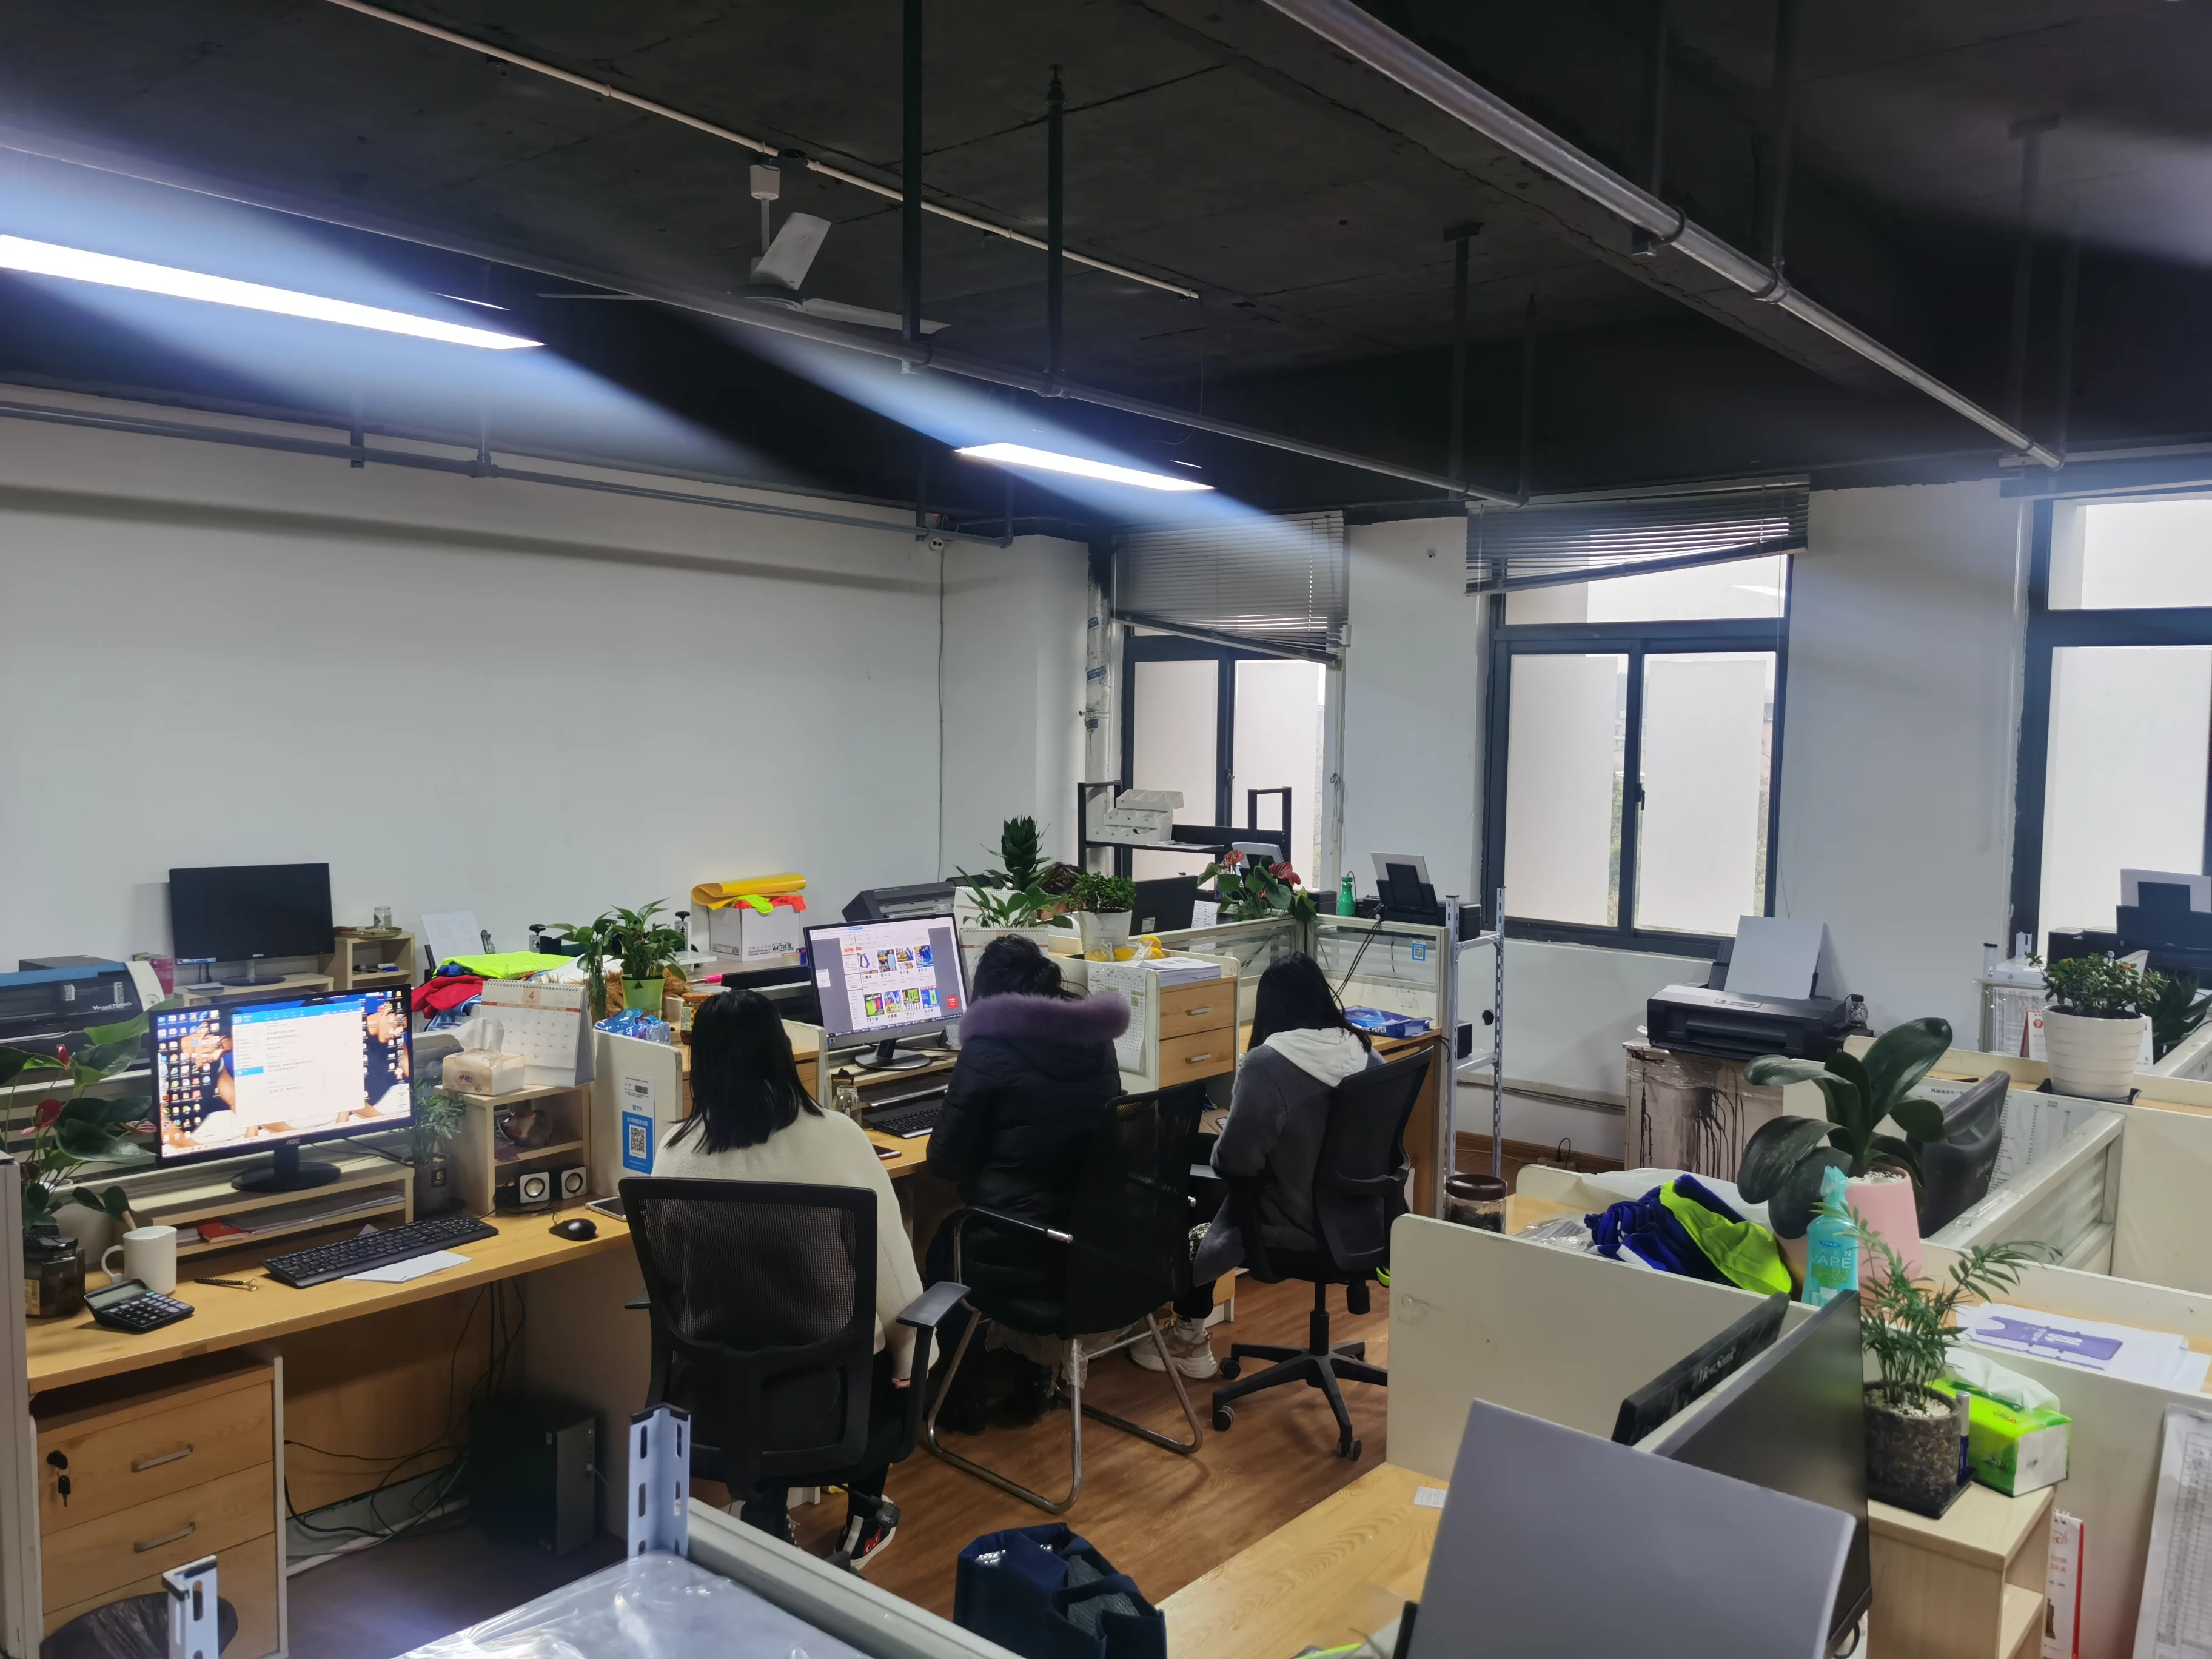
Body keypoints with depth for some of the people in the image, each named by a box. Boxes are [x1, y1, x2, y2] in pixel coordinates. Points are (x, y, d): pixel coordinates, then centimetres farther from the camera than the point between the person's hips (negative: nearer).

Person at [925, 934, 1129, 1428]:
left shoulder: (988, 1050, -11)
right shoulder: (1097, 1040, 4)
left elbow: (946, 1160, -6)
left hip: (1019, 1256, -5)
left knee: (948, 1244, 27)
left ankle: (961, 1398, 34)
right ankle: (1035, 1378, 36)